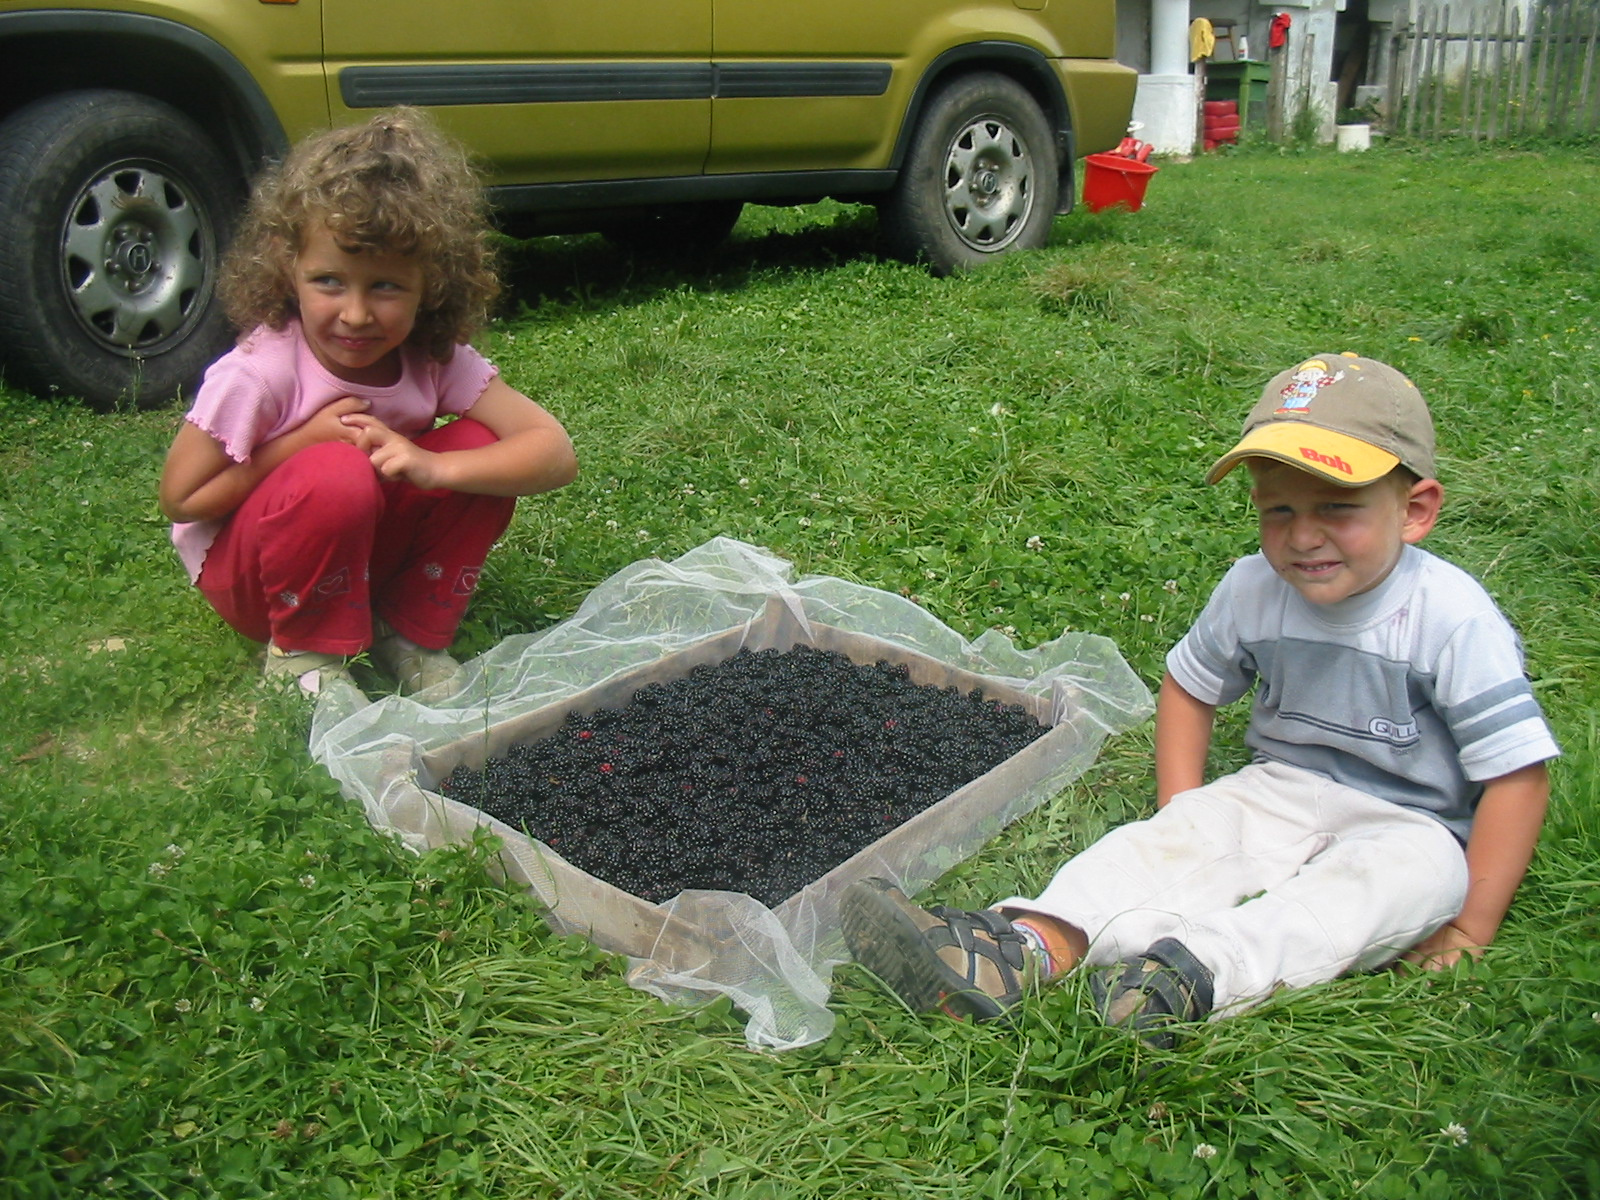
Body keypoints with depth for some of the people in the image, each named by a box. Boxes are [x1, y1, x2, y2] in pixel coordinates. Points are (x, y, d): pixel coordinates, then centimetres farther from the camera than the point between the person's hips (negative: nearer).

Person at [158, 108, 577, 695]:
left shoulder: (436, 361, -16)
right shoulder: (257, 374, -26)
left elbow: (555, 452, -22)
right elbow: (181, 499, -17)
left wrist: (431, 466, -36)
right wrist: (305, 440, -26)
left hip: (366, 551, 4)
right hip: (242, 568, -4)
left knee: (479, 447, -18)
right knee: (335, 476, -35)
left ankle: (411, 636, -3)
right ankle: (305, 653, -10)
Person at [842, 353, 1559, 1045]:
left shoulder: (1453, 618, -20)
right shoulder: (1252, 589, -7)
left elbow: (1517, 772, -17)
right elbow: (1190, 685, 10)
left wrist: (1470, 928, -17)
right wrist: (1184, 812, 1)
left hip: (1410, 824, -3)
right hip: (1282, 790, 3)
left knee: (1417, 873, -35)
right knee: (1177, 837, -22)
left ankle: (1197, 973, -55)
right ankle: (1024, 951, -44)